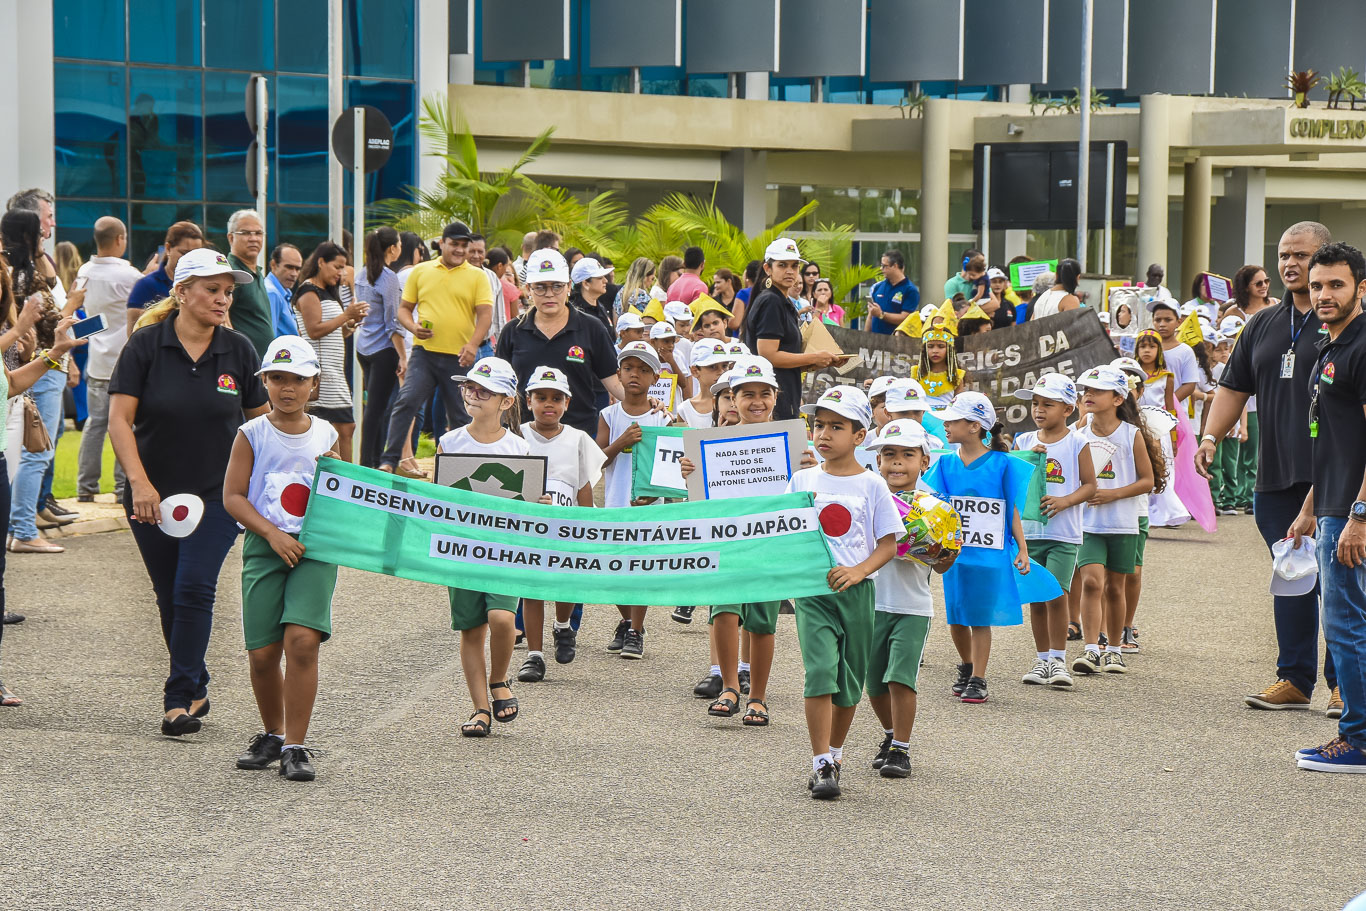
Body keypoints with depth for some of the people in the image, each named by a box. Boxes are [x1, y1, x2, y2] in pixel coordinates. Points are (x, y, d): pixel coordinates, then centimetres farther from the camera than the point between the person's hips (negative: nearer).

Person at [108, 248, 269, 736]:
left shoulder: (238, 350, -1)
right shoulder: (146, 344, -6)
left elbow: (262, 419, 9)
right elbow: (119, 419, -9)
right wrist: (139, 483, -19)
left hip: (217, 493, 0)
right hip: (152, 495, 1)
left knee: (194, 590, -13)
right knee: (170, 597, 9)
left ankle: (180, 699, -7)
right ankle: (196, 688, 25)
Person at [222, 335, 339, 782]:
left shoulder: (326, 435, 10)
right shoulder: (252, 434, 4)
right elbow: (233, 497, -1)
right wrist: (273, 533, -12)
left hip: (314, 548, 0)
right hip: (264, 548, 0)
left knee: (302, 640, -16)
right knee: (262, 652, -1)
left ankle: (295, 747, -8)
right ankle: (272, 733, 24)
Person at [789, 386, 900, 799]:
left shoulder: (871, 484, 1)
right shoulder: (802, 481, 6)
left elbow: (888, 543, 1)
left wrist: (859, 570, -15)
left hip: (857, 590, 1)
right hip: (812, 589, -1)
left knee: (849, 680, 10)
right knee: (819, 671, -16)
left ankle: (834, 751, 31)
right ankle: (821, 765, -15)